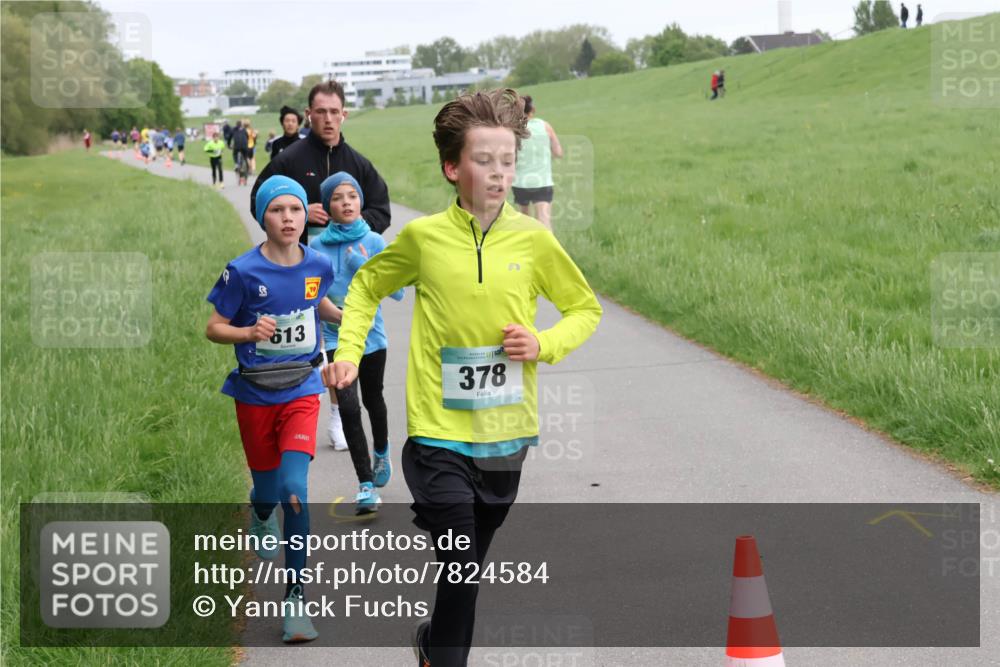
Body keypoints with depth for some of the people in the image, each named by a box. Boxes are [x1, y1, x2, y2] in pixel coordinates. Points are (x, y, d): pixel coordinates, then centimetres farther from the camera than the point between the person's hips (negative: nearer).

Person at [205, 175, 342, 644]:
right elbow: (213, 328, -8)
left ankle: (294, 598, -9)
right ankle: (261, 516, 56)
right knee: (268, 487, 14)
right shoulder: (244, 271, -13)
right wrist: (249, 332, -27)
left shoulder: (317, 266, -3)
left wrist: (346, 315, 1)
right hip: (255, 394, -1)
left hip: (301, 390, 1)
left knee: (295, 487, -16)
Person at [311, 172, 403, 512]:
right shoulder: (316, 246, -4)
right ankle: (366, 486, -9)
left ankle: (381, 454, 50)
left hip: (371, 335, 1)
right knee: (348, 408, -14)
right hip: (337, 338, -1)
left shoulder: (374, 242, -5)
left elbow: (397, 292, -9)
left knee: (372, 400, 21)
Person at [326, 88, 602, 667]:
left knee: (468, 569, 19)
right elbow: (366, 288, 14)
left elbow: (586, 309, 10)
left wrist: (544, 344, -8)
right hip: (439, 434, -2)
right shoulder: (423, 237, -4)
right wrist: (348, 353, 1)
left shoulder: (533, 239, -3)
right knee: (462, 570, -13)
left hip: (505, 437, 3)